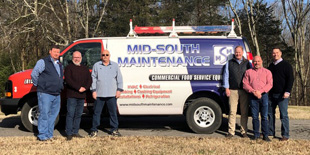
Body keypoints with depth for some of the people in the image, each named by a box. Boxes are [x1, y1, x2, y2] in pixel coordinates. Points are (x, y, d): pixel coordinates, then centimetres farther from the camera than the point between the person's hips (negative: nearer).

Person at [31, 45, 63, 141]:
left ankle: (49, 135, 17)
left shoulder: (59, 65, 19)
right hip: (45, 93, -7)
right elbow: (34, 74, -8)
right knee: (44, 114, -7)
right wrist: (38, 85, -2)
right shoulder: (43, 62, -4)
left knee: (53, 115, 9)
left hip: (57, 94, 8)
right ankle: (42, 136, -2)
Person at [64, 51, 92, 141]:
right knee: (70, 114, -6)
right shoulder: (69, 68, 2)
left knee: (78, 115, 9)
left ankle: (75, 132, 17)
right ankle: (69, 133, -1)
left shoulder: (85, 69, 18)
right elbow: (68, 80, -11)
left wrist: (85, 88, -9)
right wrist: (78, 88, -17)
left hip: (82, 96, 5)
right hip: (71, 95, -5)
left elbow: (89, 79, 11)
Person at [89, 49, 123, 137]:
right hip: (99, 94, -1)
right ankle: (94, 130, 12)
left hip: (112, 94, 1)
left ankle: (114, 130, 15)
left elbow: (119, 78, 10)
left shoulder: (115, 65, 11)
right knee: (97, 112, 3)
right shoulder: (96, 65, 8)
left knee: (113, 112, 5)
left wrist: (119, 90, 2)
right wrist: (93, 90, -2)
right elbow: (93, 78, 6)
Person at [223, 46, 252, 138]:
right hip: (233, 90, -1)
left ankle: (244, 131, 13)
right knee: (232, 111, -3)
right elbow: (226, 76, 9)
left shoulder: (247, 63, 13)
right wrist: (227, 88, 0)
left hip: (244, 90, 1)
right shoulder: (229, 63, 12)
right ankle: (231, 131, 2)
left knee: (244, 112, 4)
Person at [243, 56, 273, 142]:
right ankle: (256, 134, 12)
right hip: (253, 96, 1)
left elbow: (269, 84, 0)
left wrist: (260, 91, -13)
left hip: (263, 95, -1)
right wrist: (253, 91, -10)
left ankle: (265, 135, 6)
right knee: (255, 117, 3)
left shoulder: (267, 72, 11)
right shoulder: (248, 72, 13)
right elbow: (245, 84, 4)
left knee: (264, 117, -1)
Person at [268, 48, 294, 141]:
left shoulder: (286, 65, -3)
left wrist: (287, 91, -17)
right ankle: (271, 132, 19)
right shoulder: (271, 66, 16)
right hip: (271, 94, 6)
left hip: (282, 94, -6)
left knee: (283, 115, -3)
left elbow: (290, 79, -7)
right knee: (270, 114, 9)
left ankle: (285, 135, 3)